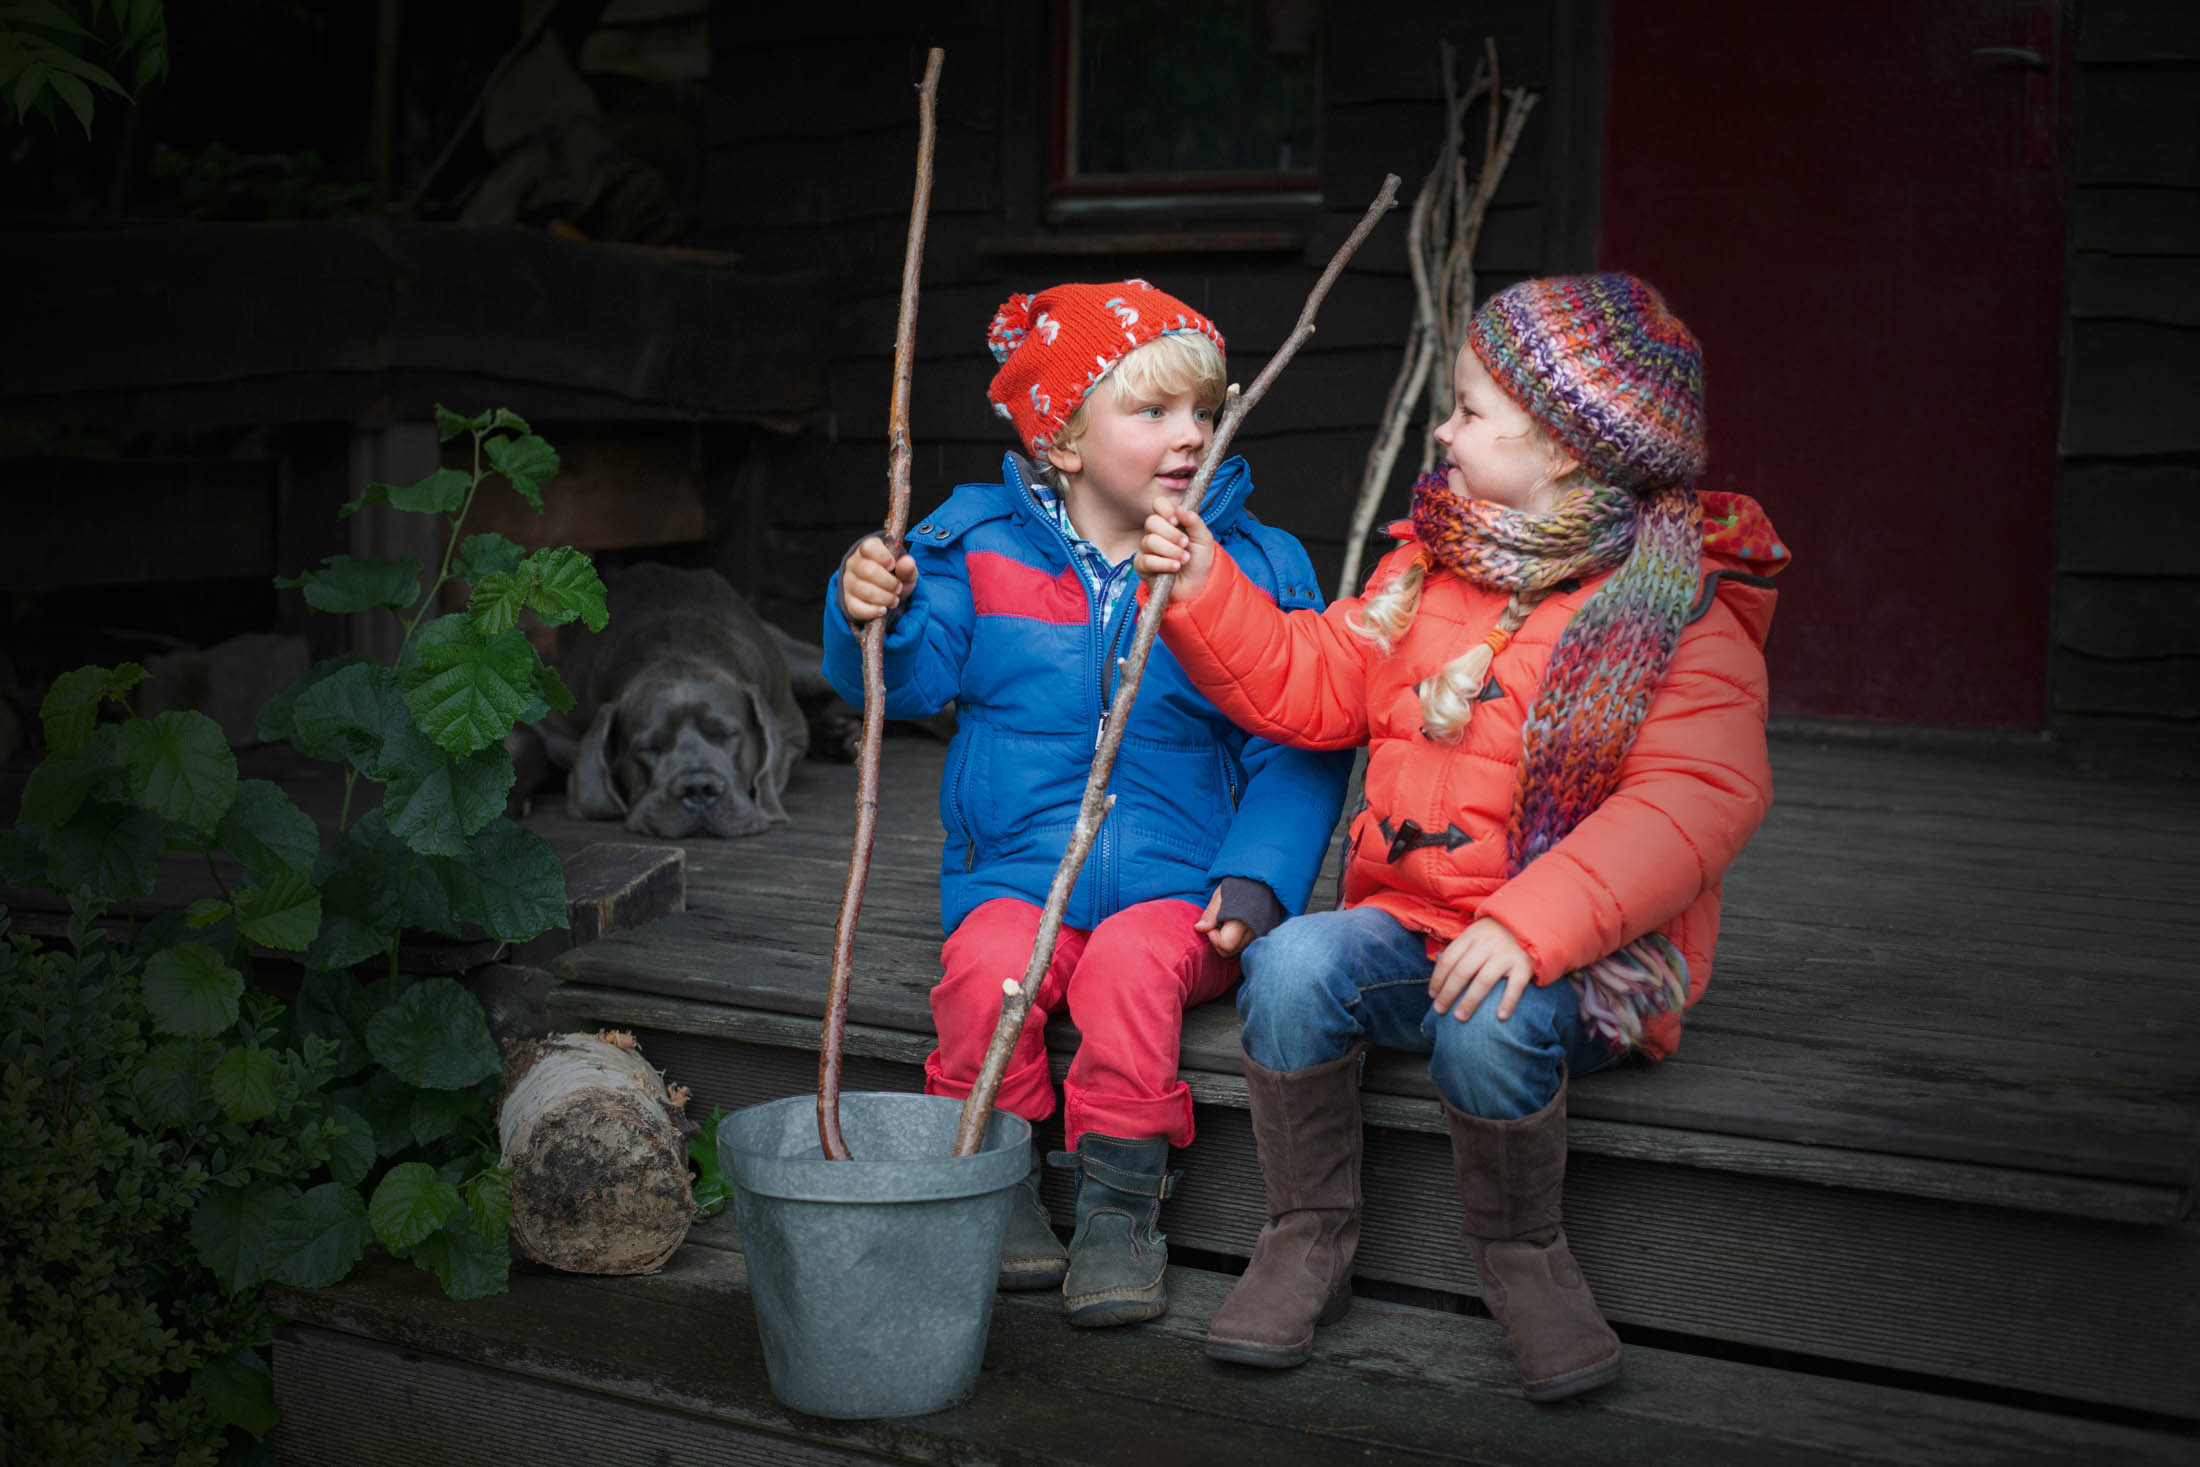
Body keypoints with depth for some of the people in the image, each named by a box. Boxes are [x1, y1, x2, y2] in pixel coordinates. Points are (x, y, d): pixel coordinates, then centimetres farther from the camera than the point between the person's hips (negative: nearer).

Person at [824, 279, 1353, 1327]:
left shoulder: (1257, 569, 1)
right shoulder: (979, 544, 3)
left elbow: (1297, 756, 1)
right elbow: (914, 680, -3)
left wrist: (1256, 880, -13)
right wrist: (873, 616, -25)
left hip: (1178, 891, -1)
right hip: (1013, 877, 1)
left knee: (1132, 963, -32)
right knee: (988, 967, -29)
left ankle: (1121, 1203, -16)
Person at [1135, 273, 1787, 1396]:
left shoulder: (1683, 618, -8)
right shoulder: (1427, 570, 13)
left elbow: (1694, 803, -20)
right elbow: (1309, 688, 17)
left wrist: (1532, 924, -32)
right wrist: (1205, 588, 2)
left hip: (1582, 960, -5)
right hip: (1407, 924, 5)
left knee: (1486, 1026, -36)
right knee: (1292, 963, -25)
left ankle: (1521, 1253, -5)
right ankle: (1309, 1237, -5)